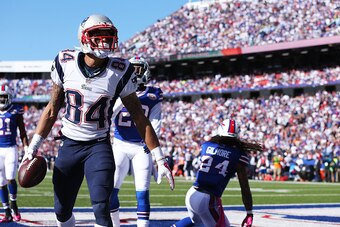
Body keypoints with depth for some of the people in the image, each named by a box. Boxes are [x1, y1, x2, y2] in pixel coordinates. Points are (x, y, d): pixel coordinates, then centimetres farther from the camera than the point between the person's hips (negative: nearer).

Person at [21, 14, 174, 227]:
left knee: (101, 208, -17)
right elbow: (53, 109, 6)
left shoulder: (120, 71, -9)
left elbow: (139, 117, -3)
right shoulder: (65, 63, -5)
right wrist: (33, 147, 5)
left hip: (99, 146, -2)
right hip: (69, 145, 2)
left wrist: (160, 158, -4)